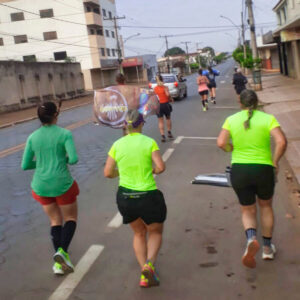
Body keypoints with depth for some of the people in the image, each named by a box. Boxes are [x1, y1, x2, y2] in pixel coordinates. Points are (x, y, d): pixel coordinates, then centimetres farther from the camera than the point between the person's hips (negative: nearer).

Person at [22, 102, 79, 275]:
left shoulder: (32, 137, 1)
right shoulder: (65, 134, -10)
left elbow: (25, 165, 1)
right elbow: (74, 159, -20)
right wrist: (66, 160, 3)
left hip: (41, 186, 4)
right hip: (62, 184, -4)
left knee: (56, 221, 19)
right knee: (71, 218, 17)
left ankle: (59, 262, 14)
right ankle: (62, 251, -5)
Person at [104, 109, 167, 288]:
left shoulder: (117, 145, -1)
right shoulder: (149, 142, -8)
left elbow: (108, 173, 0)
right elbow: (161, 167, -16)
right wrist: (151, 171, 4)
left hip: (125, 196, 3)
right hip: (148, 196, -3)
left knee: (139, 233, 24)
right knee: (155, 232, 20)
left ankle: (145, 273, 18)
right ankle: (149, 264, -4)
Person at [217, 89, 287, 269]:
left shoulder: (232, 119, 1)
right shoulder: (268, 118, -3)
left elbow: (221, 143, -8)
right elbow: (281, 141, -16)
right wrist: (275, 161, -3)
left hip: (239, 170, 1)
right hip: (264, 168, 0)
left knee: (248, 210, 16)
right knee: (266, 206, 25)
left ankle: (251, 237, -15)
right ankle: (268, 247, 30)